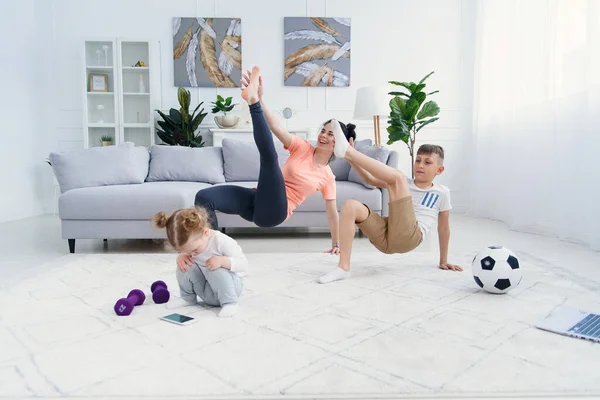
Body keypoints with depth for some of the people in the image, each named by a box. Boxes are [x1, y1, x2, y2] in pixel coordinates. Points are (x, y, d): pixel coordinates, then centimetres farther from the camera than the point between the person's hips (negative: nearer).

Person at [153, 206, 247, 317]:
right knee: (184, 266, -17)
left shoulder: (221, 241, -26)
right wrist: (181, 256, -15)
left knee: (216, 270, -35)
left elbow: (243, 264, -24)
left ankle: (229, 303, -16)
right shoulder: (190, 243, -11)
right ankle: (188, 298, 5)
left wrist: (222, 260, -41)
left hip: (230, 286, -5)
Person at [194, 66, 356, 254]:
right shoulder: (303, 148, 11)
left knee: (269, 154, -27)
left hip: (275, 211, -3)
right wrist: (260, 99, -24)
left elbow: (332, 212, 21)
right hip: (258, 202, 3)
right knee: (204, 197, -19)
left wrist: (336, 243, 24)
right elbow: (277, 128, -6)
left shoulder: (328, 177, 12)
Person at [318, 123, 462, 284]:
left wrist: (443, 262, 22)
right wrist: (352, 160, -2)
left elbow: (444, 228, 19)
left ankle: (347, 151, -25)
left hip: (408, 237, -5)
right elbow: (370, 180, 13)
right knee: (350, 206, -19)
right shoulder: (405, 184, 22)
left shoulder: (442, 192, 13)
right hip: (385, 238, 5)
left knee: (397, 177, -15)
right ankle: (343, 268, -19)